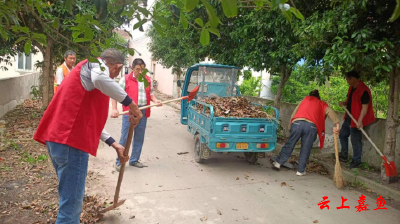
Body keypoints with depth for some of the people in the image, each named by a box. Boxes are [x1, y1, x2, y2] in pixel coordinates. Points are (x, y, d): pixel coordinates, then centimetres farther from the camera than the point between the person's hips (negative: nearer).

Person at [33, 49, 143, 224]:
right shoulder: (96, 64, -2)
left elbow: (91, 118, 27)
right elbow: (99, 79, -31)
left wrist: (114, 145, 25)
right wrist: (131, 104, -23)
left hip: (59, 138, 10)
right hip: (70, 141, -10)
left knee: (71, 196, 21)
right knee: (72, 201, -3)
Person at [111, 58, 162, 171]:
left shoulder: (148, 80, 10)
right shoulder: (125, 79, -3)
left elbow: (151, 93, 19)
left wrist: (155, 100, -3)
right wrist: (114, 109, -15)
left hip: (143, 112, 5)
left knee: (139, 137, 12)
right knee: (125, 137, -1)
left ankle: (134, 160, 25)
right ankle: (119, 162, 10)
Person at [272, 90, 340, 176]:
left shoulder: (305, 99, 31)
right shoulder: (322, 104, 27)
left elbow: (294, 113, 22)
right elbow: (330, 112, 6)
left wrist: (290, 126, 21)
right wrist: (336, 123, -7)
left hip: (297, 123, 1)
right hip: (311, 126, -1)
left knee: (289, 144, 13)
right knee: (306, 149, 10)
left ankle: (278, 163, 18)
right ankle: (300, 170, 14)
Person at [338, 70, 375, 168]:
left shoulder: (363, 90, -22)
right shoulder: (351, 88, 7)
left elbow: (365, 107, -24)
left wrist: (360, 120, -30)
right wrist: (344, 103, -3)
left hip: (357, 120, -10)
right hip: (349, 117, 10)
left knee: (355, 140, 0)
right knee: (342, 134, 19)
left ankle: (356, 161, 15)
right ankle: (344, 155, 34)